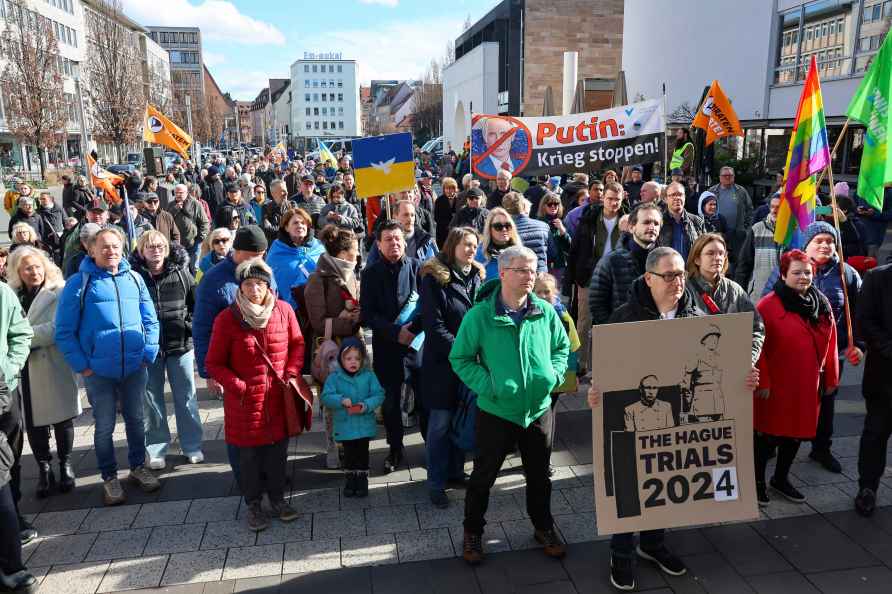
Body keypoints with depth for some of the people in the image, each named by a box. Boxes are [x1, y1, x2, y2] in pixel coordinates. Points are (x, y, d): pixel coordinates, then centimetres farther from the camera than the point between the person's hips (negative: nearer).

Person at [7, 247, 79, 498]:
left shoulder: (59, 293, -4)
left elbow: (57, 328, -13)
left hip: (53, 367, -3)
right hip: (23, 371, 3)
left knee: (61, 416, 8)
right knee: (33, 422, 8)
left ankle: (65, 464, 25)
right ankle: (44, 468, 23)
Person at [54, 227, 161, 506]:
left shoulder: (134, 279, 3)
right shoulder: (78, 283, -6)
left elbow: (150, 321, 7)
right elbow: (64, 332, -6)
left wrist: (148, 354, -2)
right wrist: (82, 366, -10)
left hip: (135, 368, 3)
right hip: (99, 371, -3)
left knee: (136, 420, 16)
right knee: (104, 427, 8)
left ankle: (138, 467, 34)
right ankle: (109, 478, 25)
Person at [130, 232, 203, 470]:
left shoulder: (181, 273, -1)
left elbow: (196, 304, 7)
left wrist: (190, 326, -2)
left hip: (180, 344, 1)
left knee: (186, 397, 10)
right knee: (152, 399, 11)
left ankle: (192, 445, 24)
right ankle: (156, 449, 25)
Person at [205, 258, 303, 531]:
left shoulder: (284, 310, -6)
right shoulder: (227, 319, -12)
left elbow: (297, 344, 9)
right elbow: (214, 364, -4)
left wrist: (291, 373, -4)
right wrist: (239, 386, -14)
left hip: (279, 398, 2)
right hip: (245, 402, -2)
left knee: (278, 451, 14)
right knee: (249, 455, 11)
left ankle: (277, 497, 35)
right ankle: (253, 504, 31)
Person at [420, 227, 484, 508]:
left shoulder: (477, 276, 8)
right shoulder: (434, 278, -10)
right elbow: (434, 325, -14)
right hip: (442, 362, -5)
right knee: (440, 422, 1)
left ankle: (456, 471, 30)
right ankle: (436, 482, 14)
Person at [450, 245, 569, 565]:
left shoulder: (545, 312, -5)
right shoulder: (480, 315, -15)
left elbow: (562, 346, 10)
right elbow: (460, 358, -9)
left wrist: (554, 375, -5)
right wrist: (487, 385, -19)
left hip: (539, 408, 3)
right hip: (496, 411, -3)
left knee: (539, 474, 20)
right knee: (484, 475, 13)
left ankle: (544, 527, 44)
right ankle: (473, 532, 35)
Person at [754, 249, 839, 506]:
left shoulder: (822, 304, 5)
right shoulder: (768, 305, -14)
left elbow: (830, 344, 10)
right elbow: (758, 347, -15)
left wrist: (831, 378, 12)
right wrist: (762, 382, -16)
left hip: (808, 385, 6)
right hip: (776, 385, -6)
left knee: (797, 432, 17)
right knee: (769, 434, 5)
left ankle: (781, 478, 36)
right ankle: (758, 481, 23)